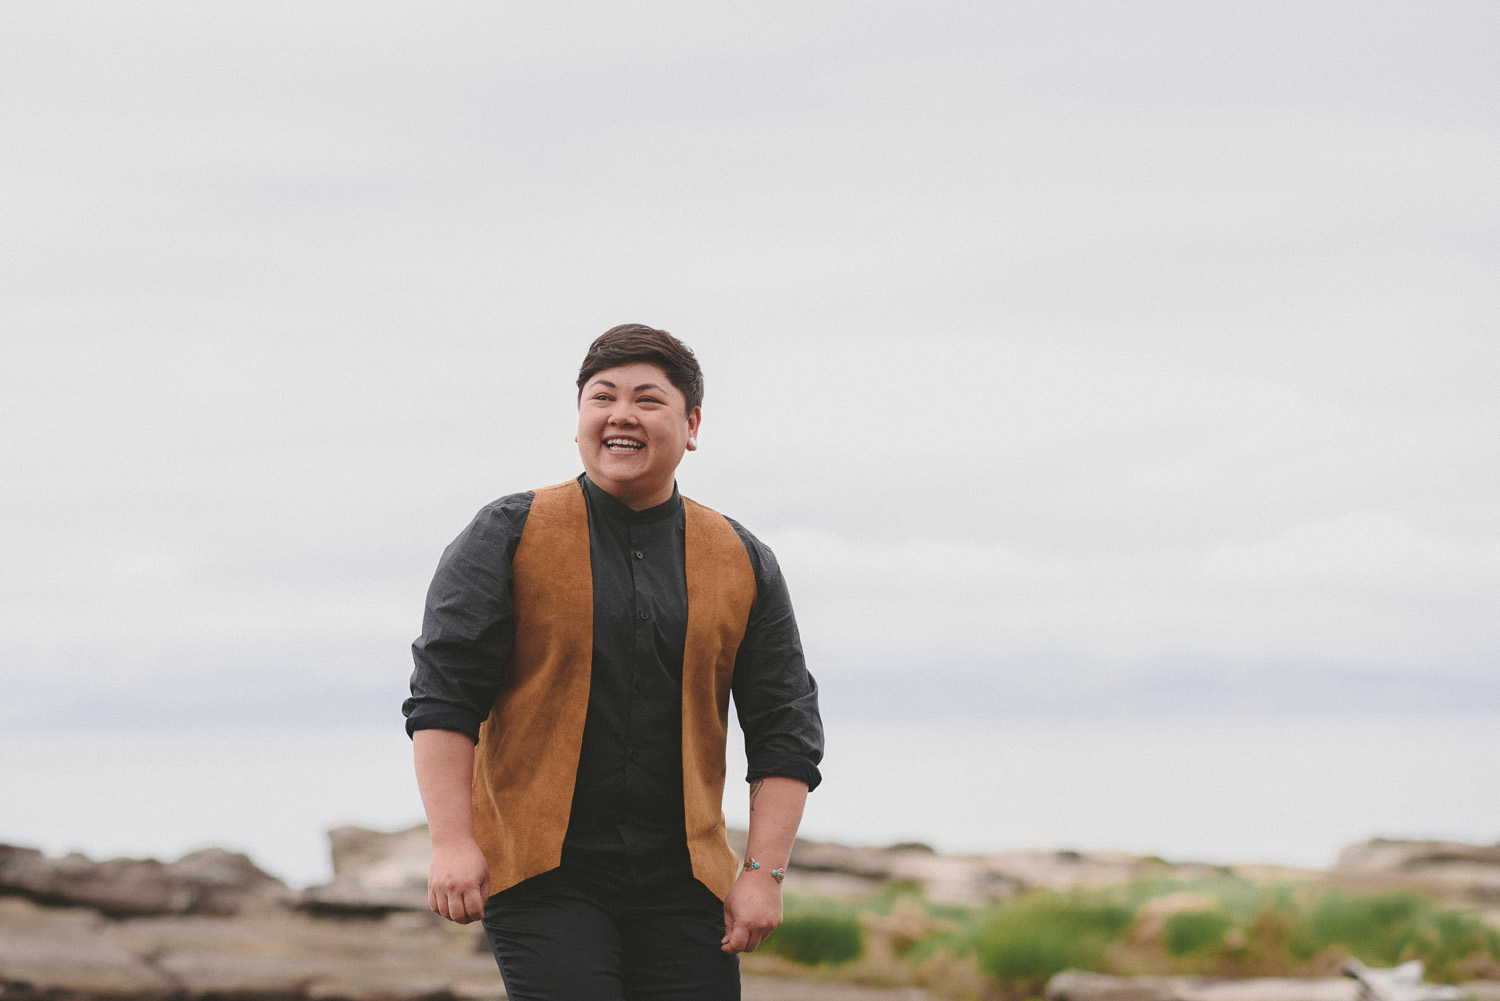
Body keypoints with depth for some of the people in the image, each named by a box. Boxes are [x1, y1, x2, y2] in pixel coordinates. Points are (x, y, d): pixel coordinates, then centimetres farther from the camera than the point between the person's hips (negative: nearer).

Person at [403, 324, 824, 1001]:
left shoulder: (744, 565, 9)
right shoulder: (509, 538, 2)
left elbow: (786, 727, 8)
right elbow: (443, 695, -3)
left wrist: (763, 870, -2)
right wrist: (452, 842, -13)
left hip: (680, 883, 3)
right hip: (539, 871, -3)